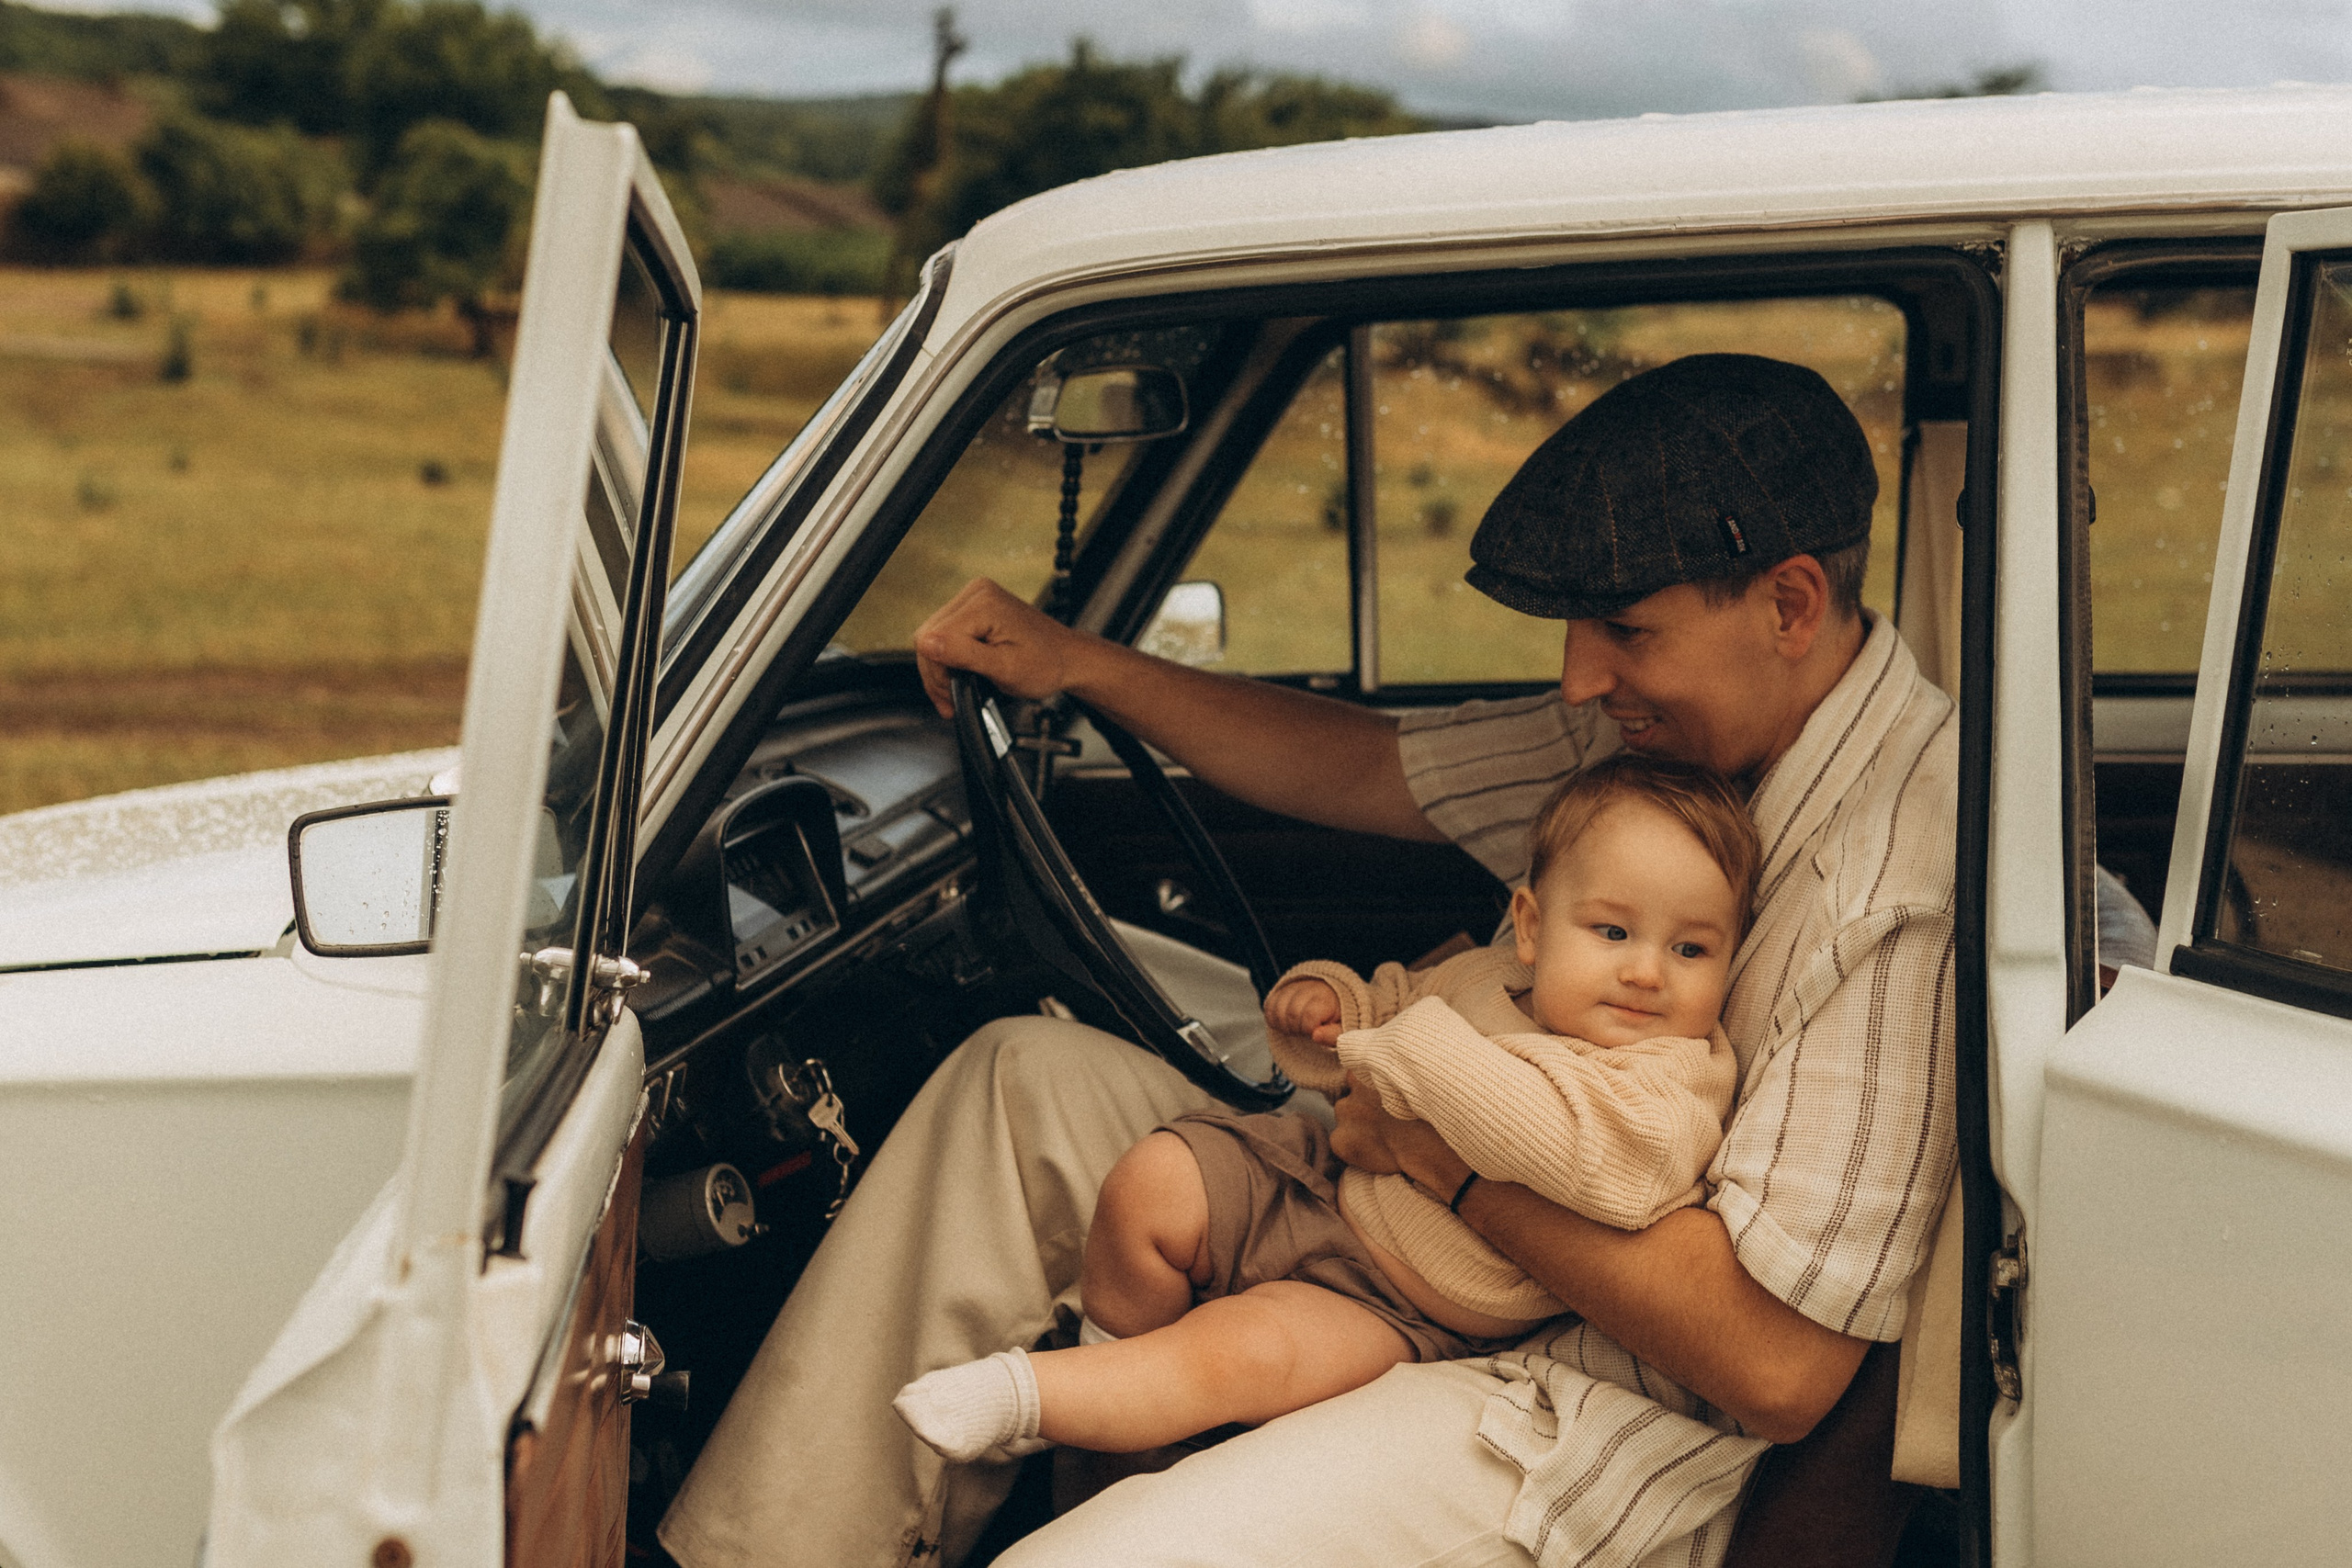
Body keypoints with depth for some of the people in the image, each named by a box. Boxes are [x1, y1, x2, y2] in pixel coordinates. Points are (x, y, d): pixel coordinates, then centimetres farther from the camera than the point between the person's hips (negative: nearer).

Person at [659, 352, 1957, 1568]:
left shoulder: (1908, 880, -25)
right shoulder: (1675, 723, 3)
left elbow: (1779, 1370, -27)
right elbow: (1367, 770, 17)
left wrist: (1450, 1151, -18)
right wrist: (1080, 664, 10)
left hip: (1611, 1432, -9)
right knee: (1030, 1076, 6)